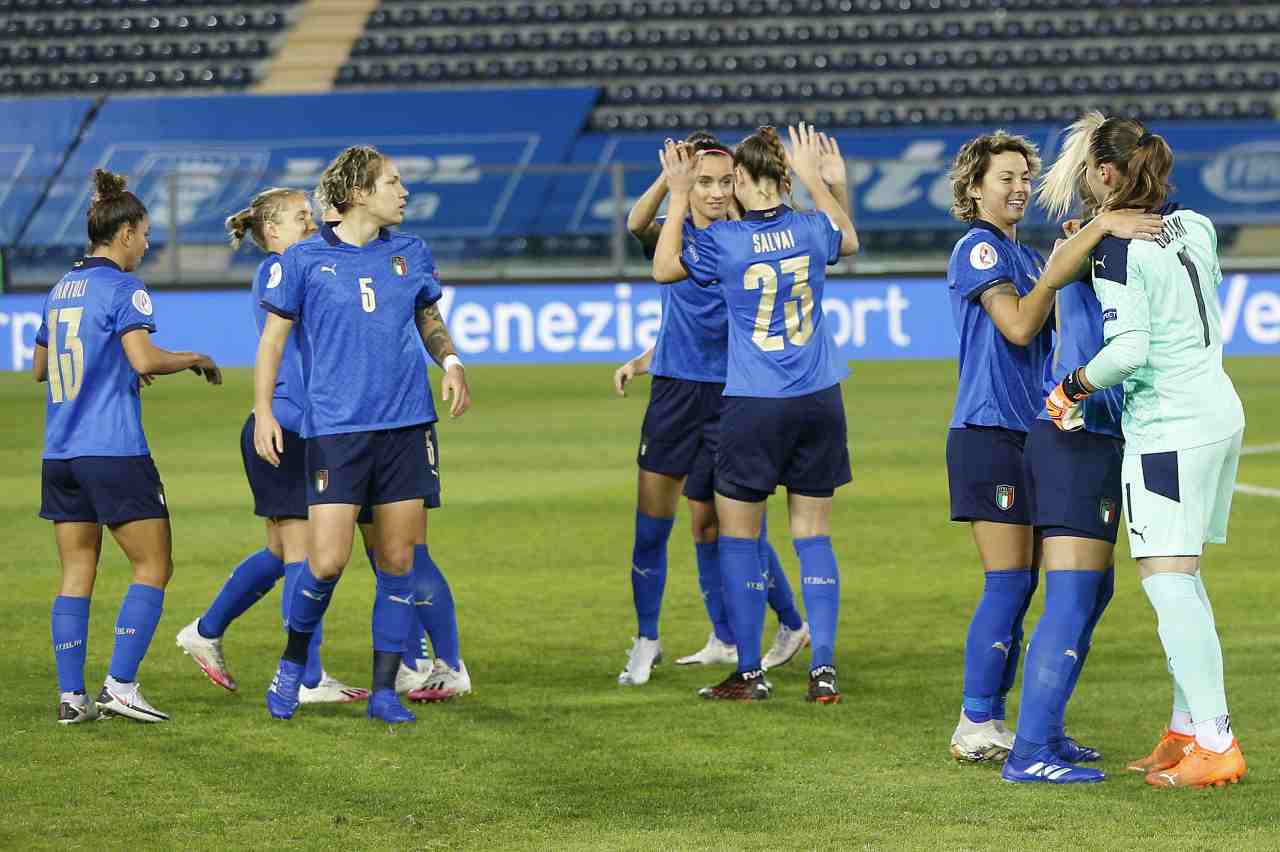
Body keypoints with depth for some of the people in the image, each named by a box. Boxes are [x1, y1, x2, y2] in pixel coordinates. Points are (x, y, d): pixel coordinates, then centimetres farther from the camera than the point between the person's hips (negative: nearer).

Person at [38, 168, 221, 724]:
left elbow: (38, 368, 26)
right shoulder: (123, 288, -8)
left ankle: (71, 695, 3)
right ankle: (120, 686, -7)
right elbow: (144, 359, -21)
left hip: (60, 454, 7)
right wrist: (195, 360, -4)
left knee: (76, 573, 8)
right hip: (114, 450, -7)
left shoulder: (61, 290, 15)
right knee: (153, 567, 1)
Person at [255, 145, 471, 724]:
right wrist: (264, 413, -2)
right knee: (327, 561, -11)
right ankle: (293, 665, 15)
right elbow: (274, 334, 5)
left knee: (398, 561, 2)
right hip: (335, 430, -4)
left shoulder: (411, 254, 9)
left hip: (404, 425, 4)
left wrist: (450, 361, 3)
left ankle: (384, 691, 11)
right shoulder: (305, 259, -1)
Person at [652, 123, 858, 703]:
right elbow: (848, 239, 25)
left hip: (753, 407, -4)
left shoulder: (722, 241, -11)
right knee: (813, 536, 8)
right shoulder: (812, 230, -1)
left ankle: (749, 672, 10)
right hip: (818, 402, 4)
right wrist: (815, 177, 34)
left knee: (738, 539, 8)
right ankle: (823, 668, 3)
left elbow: (663, 268, 8)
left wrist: (678, 194, 12)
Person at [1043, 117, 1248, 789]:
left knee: (1167, 580, -8)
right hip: (1218, 412, 9)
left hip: (1167, 425, -9)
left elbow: (1128, 350, -22)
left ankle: (1216, 746, -13)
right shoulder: (1195, 228, 11)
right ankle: (1187, 727, 18)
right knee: (1182, 578, 15)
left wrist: (1074, 384, -4)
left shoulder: (1115, 251, -13)